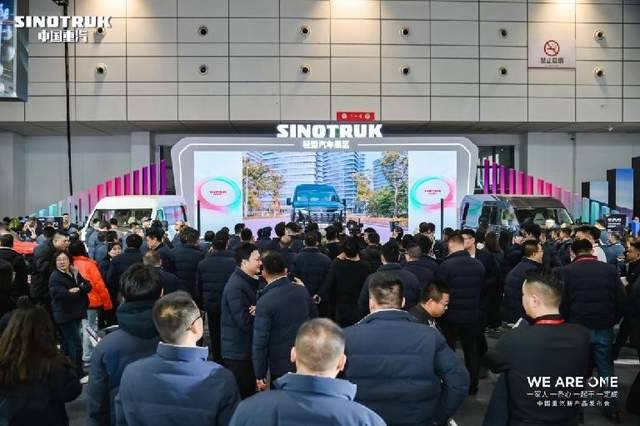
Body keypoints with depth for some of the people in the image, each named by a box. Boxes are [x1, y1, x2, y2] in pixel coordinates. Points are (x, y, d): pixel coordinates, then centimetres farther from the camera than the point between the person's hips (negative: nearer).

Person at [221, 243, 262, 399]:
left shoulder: (247, 281, 8)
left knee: (249, 392, 19)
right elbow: (245, 322, -27)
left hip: (246, 348, 9)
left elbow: (254, 308, 10)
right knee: (241, 395, 4)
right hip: (238, 351, -9)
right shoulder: (236, 287, -23)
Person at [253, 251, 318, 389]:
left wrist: (260, 375, -8)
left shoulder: (265, 302, -19)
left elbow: (260, 341, -17)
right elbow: (314, 318, 11)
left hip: (282, 367, -5)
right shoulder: (302, 290, -3)